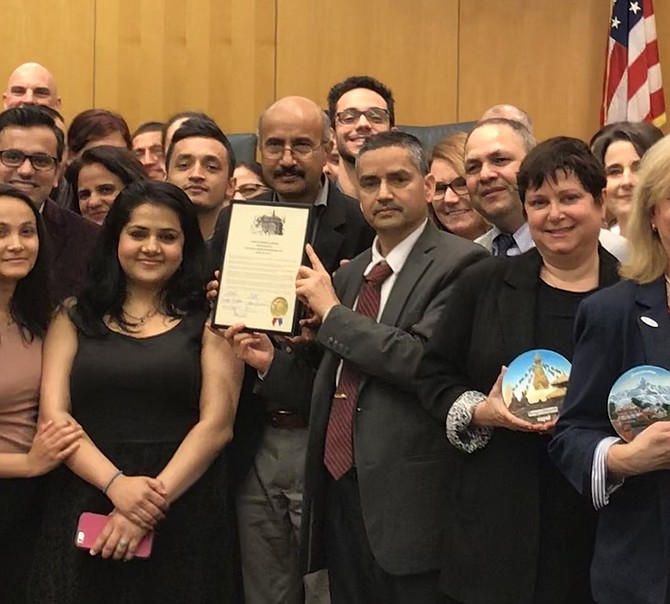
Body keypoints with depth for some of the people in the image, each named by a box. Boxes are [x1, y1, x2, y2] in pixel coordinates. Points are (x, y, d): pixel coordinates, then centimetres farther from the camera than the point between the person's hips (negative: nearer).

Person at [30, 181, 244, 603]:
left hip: (185, 516, -1)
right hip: (84, 511, 1)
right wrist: (116, 483, -15)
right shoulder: (75, 318, 9)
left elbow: (217, 423, -5)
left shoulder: (208, 320, 5)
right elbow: (54, 415, -1)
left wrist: (154, 500, -15)